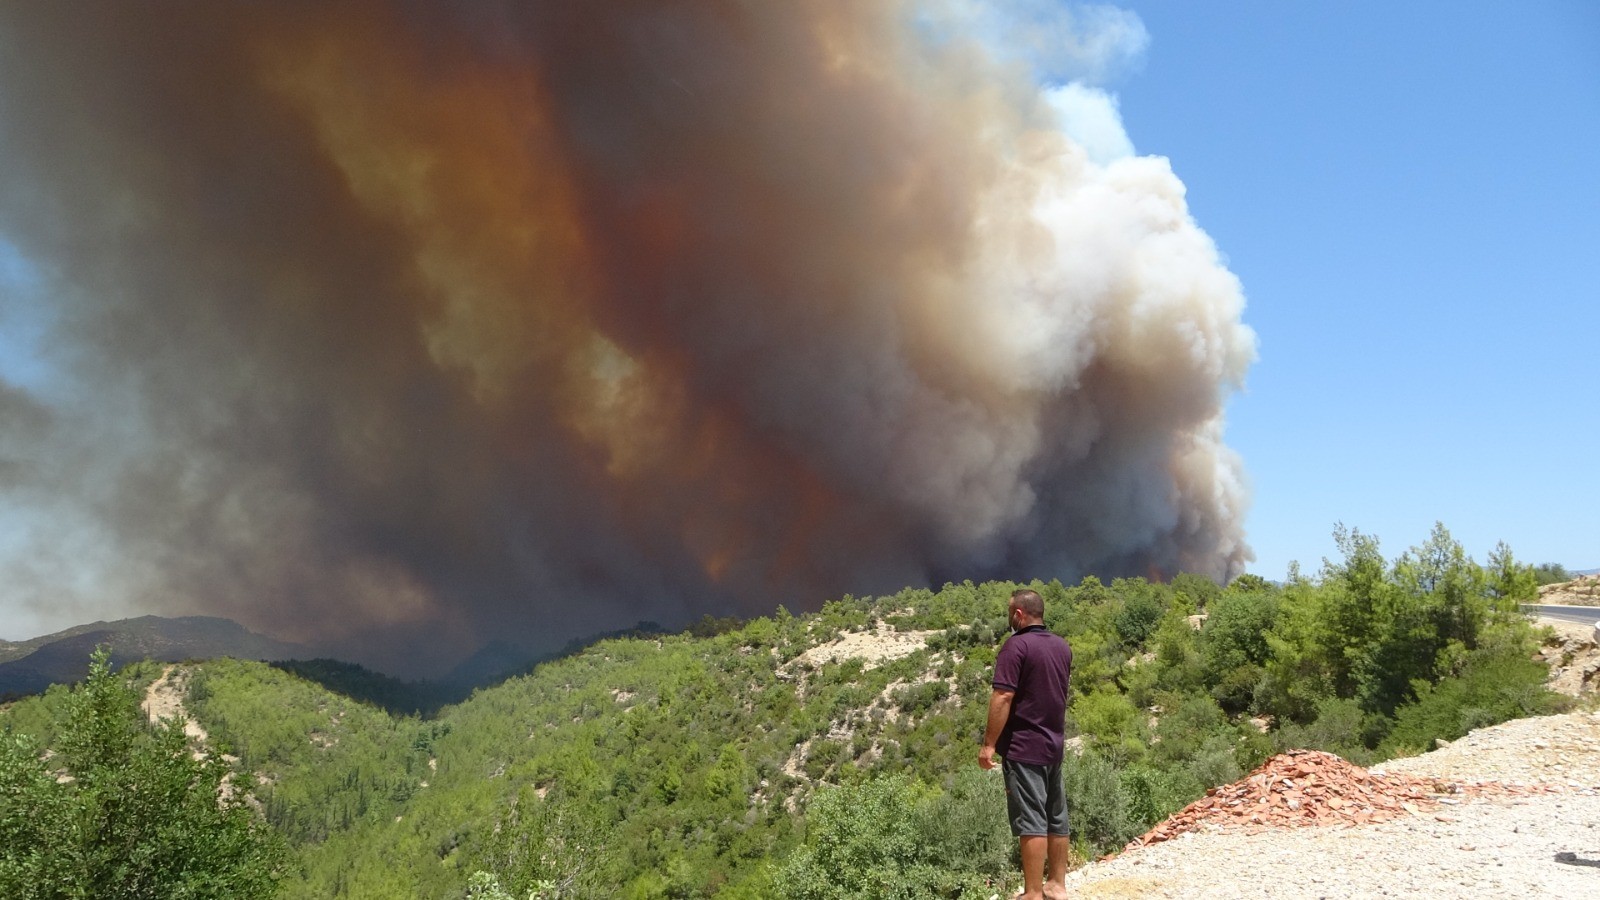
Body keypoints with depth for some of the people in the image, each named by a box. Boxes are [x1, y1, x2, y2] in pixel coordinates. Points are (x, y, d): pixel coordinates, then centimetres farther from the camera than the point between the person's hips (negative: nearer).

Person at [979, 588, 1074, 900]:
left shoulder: (1016, 645, -15)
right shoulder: (1063, 646, 9)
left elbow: (1003, 697, -20)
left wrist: (989, 743, -16)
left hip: (1023, 746, -8)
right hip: (1054, 743, 8)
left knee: (1031, 821, -5)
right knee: (1056, 817, 13)